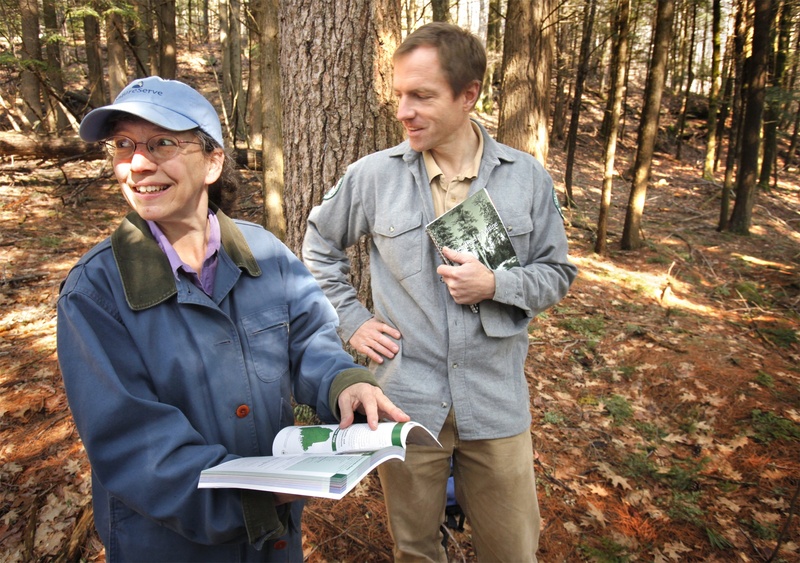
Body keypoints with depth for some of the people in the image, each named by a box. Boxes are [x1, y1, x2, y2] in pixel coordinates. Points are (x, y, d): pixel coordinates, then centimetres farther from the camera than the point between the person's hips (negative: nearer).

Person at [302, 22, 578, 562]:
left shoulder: (527, 177, -4)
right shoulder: (372, 175, -5)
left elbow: (558, 273, 3)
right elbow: (319, 246, 10)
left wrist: (496, 285, -16)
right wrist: (352, 320, 1)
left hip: (497, 401, 1)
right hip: (406, 398, 0)